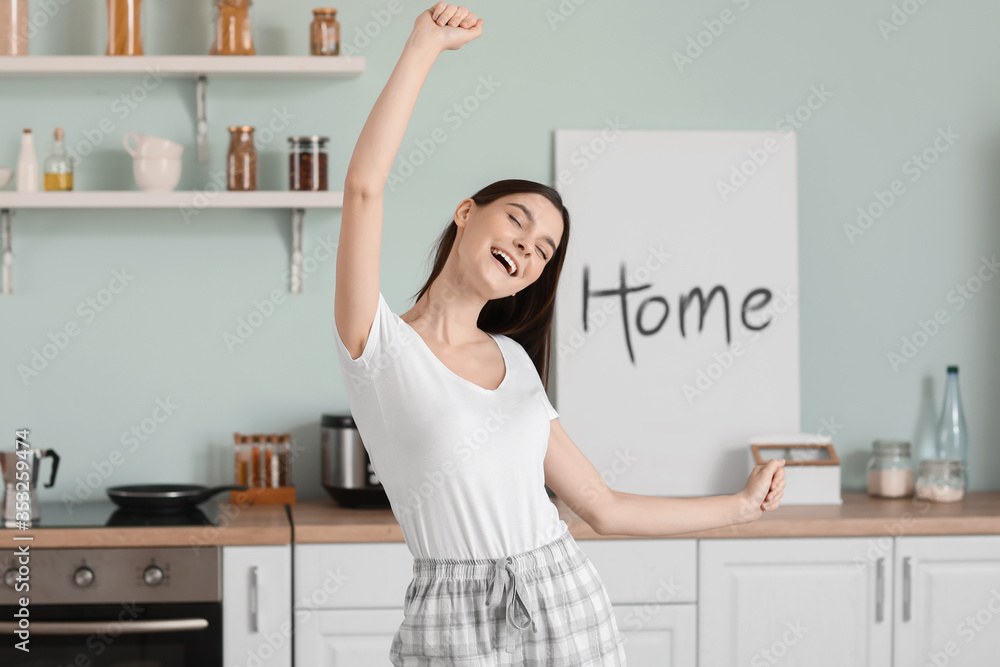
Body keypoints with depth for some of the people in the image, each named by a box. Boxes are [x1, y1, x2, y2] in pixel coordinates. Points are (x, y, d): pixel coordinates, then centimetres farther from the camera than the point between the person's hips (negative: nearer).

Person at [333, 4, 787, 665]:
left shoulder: (515, 364, 12)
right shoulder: (381, 348, -5)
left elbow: (602, 506, 17)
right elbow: (364, 187, -20)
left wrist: (741, 506, 23)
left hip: (569, 608, 5)